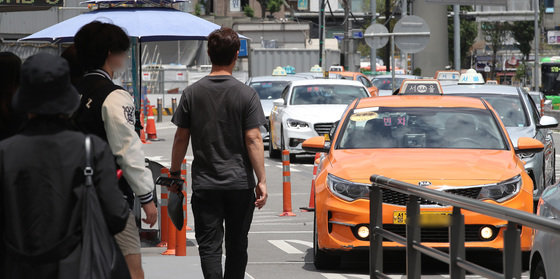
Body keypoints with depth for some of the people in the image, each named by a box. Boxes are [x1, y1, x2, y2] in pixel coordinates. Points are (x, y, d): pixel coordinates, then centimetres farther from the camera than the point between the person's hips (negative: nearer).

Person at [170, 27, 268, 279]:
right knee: (237, 245, 11)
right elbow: (253, 139, -10)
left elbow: (181, 138, 3)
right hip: (240, 183, 0)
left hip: (204, 184, 1)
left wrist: (175, 173, 14)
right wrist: (261, 180, -7)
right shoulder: (246, 94, -5)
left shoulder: (192, 93, 0)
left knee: (209, 245, -1)